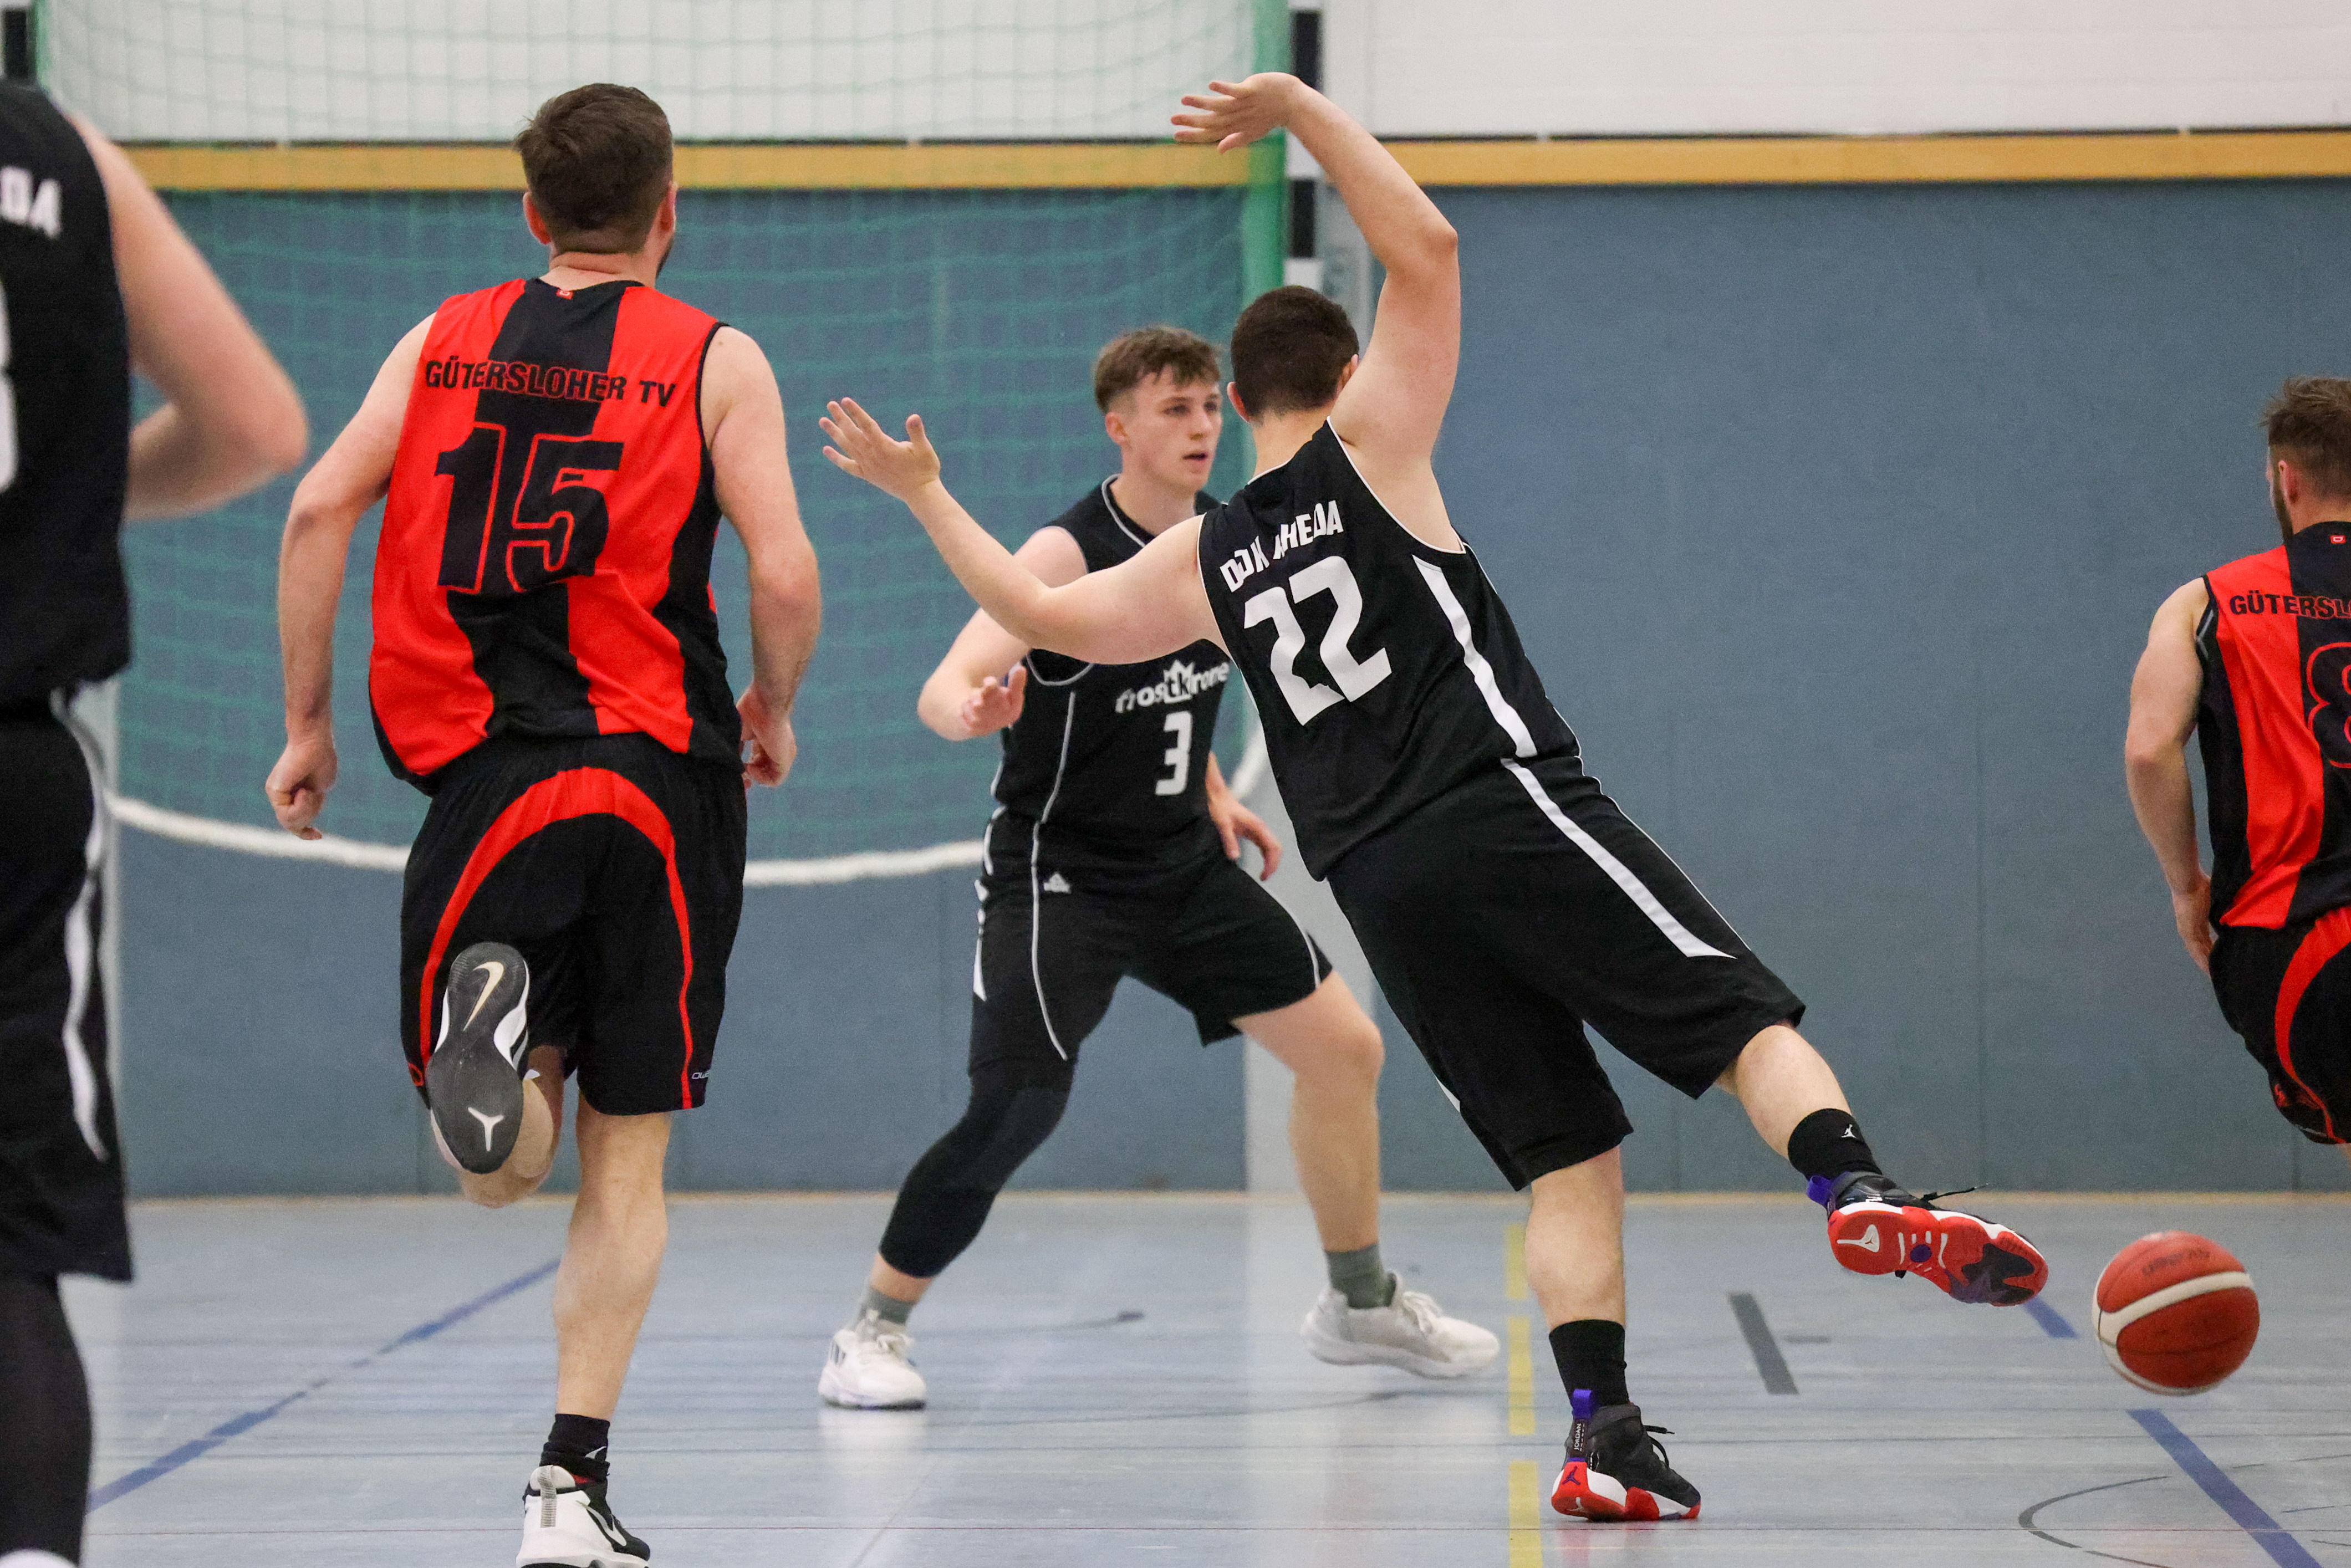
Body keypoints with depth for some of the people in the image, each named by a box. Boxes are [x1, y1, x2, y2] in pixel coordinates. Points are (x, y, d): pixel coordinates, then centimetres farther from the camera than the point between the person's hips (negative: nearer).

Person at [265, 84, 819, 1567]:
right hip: (657, 777, -2)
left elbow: (319, 510, 0)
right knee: (628, 1160, 7)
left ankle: (489, 1015, -26)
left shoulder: (443, 341, 11)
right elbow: (785, 576, -7)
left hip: (483, 773, 2)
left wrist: (308, 723, 7)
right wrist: (774, 712, 12)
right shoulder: (716, 360, 2)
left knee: (506, 1170, 8)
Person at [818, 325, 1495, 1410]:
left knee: (1345, 1047, 7)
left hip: (1182, 864, 7)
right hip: (1058, 870, -7)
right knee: (1017, 1108, -17)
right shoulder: (1069, 553, -20)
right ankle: (870, 1335, 1)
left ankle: (1360, 1303, 25)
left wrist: (1209, 791, 13)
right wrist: (973, 710, -54)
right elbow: (944, 687, -32)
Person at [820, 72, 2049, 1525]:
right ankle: (1861, 1193, -37)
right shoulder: (1370, 446, 7)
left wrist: (926, 496, 35)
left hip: (1382, 882, 4)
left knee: (1567, 1153, 6)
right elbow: (1427, 246, 4)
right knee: (1749, 1017, -8)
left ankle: (1605, 1433, -8)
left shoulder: (1202, 563, 18)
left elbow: (1038, 609, 25)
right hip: (1508, 807, -4)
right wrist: (1302, 105, 8)